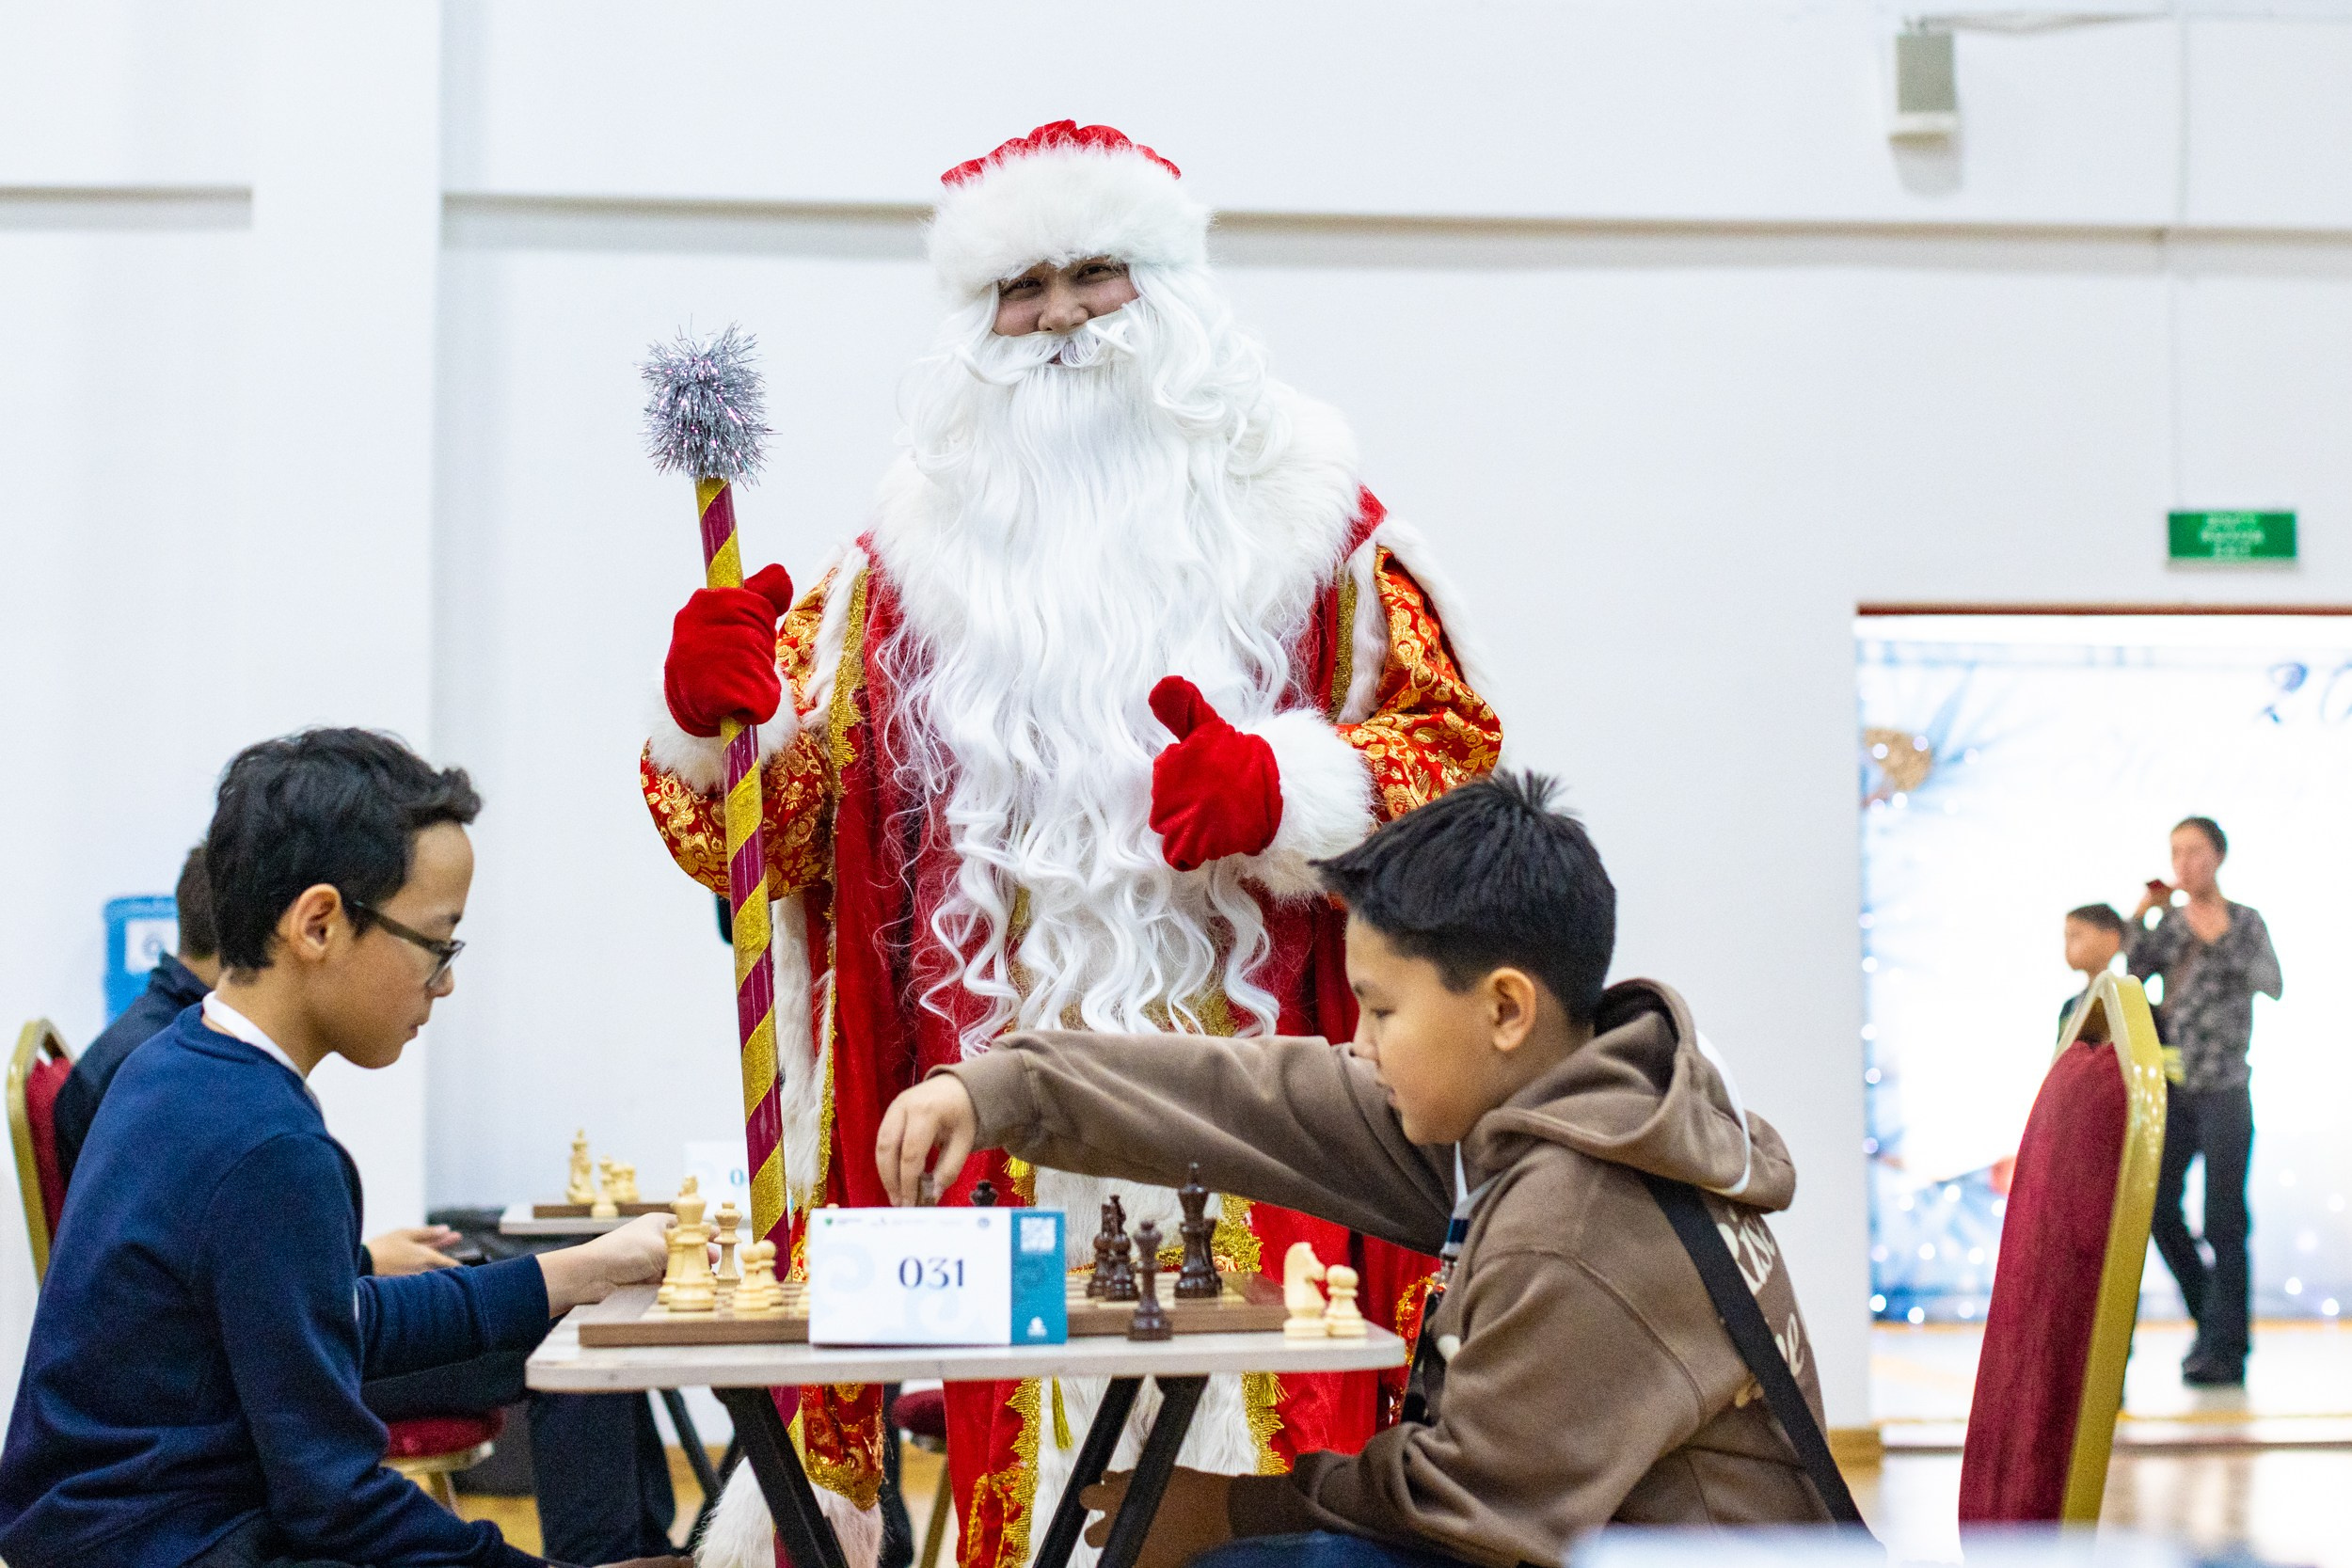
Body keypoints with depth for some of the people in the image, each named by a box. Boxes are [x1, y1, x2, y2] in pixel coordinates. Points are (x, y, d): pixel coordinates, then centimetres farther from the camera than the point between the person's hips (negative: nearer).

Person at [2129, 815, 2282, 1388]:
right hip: (2172, 1088, 5)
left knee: (2224, 1221, -7)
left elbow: (2271, 985, -15)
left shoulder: (2244, 921, 0)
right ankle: (2212, 1322, 20)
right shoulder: (2170, 922, 12)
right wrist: (2140, 916, -4)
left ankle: (2225, 1350, -4)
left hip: (2224, 1089, -5)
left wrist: (2222, 938, -20)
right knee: (2159, 1210, 5)